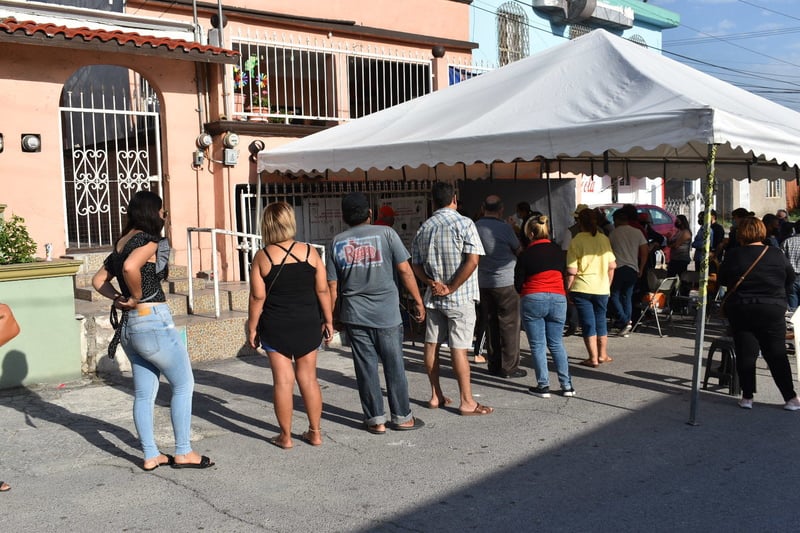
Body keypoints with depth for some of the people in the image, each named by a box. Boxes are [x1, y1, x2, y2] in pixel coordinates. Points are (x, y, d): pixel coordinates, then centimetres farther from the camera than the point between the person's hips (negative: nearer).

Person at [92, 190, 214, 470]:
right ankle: (183, 453, 8)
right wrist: (137, 297, -18)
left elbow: (98, 280, 20)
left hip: (129, 326, 9)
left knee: (144, 393, 12)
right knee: (184, 384, 4)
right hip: (153, 322, -9)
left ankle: (151, 456, 18)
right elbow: (130, 267, -33)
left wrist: (118, 298, 6)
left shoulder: (121, 243, 13)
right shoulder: (147, 241, -13)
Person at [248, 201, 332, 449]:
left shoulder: (262, 257, -7)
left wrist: (252, 328, 2)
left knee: (283, 380, 4)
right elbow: (322, 290, -1)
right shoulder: (310, 251, -3)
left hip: (276, 327, -2)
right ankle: (314, 432, 19)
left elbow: (257, 297, -7)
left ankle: (285, 436, 11)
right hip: (308, 325, 2)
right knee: (308, 378, 11)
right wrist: (328, 320, 9)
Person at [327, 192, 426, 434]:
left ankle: (375, 420, 14)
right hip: (387, 313, -2)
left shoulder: (337, 242, 4)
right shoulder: (385, 233, -4)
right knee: (394, 366, 9)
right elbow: (405, 271, -7)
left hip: (354, 315, 2)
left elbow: (332, 286, 4)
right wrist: (418, 302, 2)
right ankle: (401, 416, 18)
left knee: (366, 368, 8)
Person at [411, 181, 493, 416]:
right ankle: (467, 402, 3)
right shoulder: (464, 223, -10)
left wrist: (432, 283, -4)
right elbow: (472, 260, -19)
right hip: (460, 297, -5)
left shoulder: (423, 228, 6)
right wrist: (451, 288, -14)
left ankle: (435, 395, 21)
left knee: (432, 344, 11)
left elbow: (416, 264, 7)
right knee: (459, 348, -3)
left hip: (434, 296, 5)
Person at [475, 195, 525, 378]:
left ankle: (494, 364, 18)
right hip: (506, 282, -6)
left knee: (490, 325, 12)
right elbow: (519, 251, 0)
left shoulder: (475, 227, 3)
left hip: (483, 283, 6)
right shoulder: (504, 228, -12)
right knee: (509, 325, 1)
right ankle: (509, 366, 2)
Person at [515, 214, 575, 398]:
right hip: (558, 298, 4)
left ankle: (543, 386, 3)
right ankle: (567, 385, 9)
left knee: (537, 345, 4)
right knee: (556, 344, 12)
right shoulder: (558, 250, 7)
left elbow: (518, 283, 0)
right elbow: (564, 273, 16)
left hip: (533, 300, -4)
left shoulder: (526, 254, -5)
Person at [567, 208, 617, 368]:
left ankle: (593, 358, 4)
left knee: (588, 323, 3)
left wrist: (568, 289, -1)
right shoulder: (604, 239, 1)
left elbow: (571, 270, -13)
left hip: (582, 288, -3)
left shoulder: (576, 241, -10)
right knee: (601, 321, 18)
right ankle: (603, 355, 26)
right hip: (602, 288, 3)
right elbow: (612, 265, 5)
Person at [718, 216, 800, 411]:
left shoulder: (733, 255, -8)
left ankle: (747, 397, 8)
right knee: (777, 355, 7)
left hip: (740, 310, 0)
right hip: (773, 311, 1)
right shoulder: (776, 254, -4)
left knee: (745, 354, 6)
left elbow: (723, 279, 3)